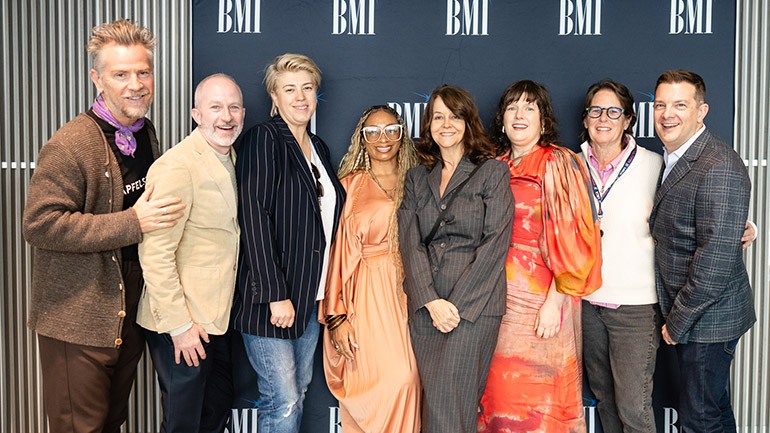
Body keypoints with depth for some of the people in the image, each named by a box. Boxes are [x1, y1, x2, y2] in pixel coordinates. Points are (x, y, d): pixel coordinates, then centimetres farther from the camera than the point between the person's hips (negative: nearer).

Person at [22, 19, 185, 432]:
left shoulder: (147, 134, 9)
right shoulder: (70, 144, -17)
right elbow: (40, 225, -22)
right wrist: (132, 223, -25)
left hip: (130, 315, 7)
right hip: (78, 320, -7)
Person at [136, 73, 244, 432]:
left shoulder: (229, 161, 9)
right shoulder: (177, 167, -19)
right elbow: (155, 254, -22)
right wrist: (179, 324, -21)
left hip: (215, 318, 8)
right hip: (182, 325, -8)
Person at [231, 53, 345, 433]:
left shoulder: (318, 147, 14)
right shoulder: (264, 139, -9)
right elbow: (254, 217, -16)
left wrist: (325, 291, 10)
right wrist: (276, 295, -19)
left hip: (311, 297, 8)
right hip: (270, 298, -7)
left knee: (298, 393, 14)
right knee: (283, 402, -5)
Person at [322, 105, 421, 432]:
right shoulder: (350, 186, 3)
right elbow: (339, 251, -1)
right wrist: (337, 316, -6)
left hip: (409, 291, 3)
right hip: (368, 293, -3)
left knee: (408, 378, -1)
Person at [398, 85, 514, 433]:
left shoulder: (493, 172, 4)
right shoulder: (417, 178, 16)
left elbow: (495, 244, -5)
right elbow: (410, 242, 5)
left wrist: (457, 303, -11)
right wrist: (431, 301, -9)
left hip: (474, 305, -4)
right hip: (425, 307, 4)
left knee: (447, 403, -12)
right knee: (434, 401, 5)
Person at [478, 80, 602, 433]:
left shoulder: (557, 163, -6)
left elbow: (571, 236, -12)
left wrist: (555, 302, -17)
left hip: (540, 298, -5)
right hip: (499, 297, 6)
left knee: (537, 399, 2)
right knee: (500, 394, 10)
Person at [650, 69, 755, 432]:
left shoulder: (719, 168, -22)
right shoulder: (672, 159, 10)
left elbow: (715, 260, -25)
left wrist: (677, 322, -16)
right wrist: (674, 317, 9)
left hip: (708, 319, -9)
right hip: (683, 315, 9)